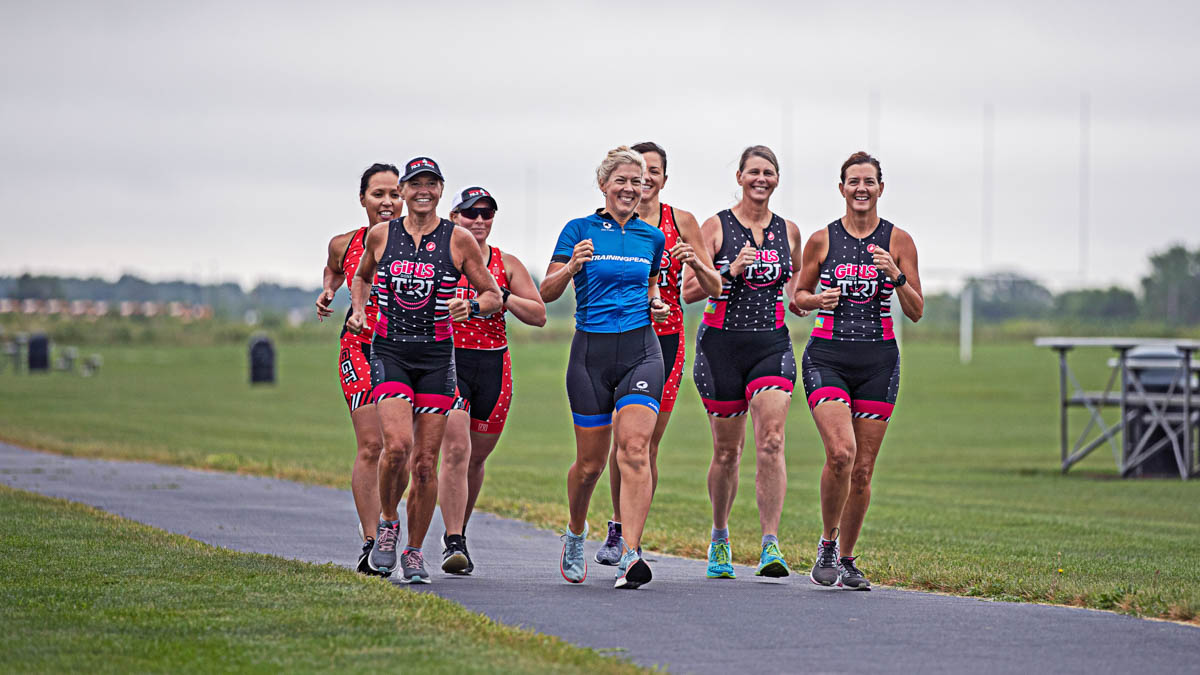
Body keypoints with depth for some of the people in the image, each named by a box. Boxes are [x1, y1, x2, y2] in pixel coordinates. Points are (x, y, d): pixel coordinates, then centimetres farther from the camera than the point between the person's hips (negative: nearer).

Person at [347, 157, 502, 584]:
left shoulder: (459, 240, 0)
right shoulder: (381, 235, 4)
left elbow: (493, 296, 6)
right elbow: (362, 275, 24)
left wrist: (472, 307, -14)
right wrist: (358, 309, 6)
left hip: (436, 356, 0)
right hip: (389, 352, 0)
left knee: (426, 461, 0)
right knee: (398, 444, -21)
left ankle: (414, 553, 15)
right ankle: (387, 523, 6)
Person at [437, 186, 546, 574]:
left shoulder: (507, 264, 11)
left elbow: (538, 315, 8)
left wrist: (502, 296, -7)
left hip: (493, 366, 4)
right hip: (447, 358, -4)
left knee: (476, 457, 10)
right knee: (456, 448, -18)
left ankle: (457, 532, 30)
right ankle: (454, 544, -18)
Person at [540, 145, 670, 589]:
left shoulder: (652, 237, 11)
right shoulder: (579, 231, 1)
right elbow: (545, 293, -2)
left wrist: (657, 306, 5)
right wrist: (571, 267, -20)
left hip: (641, 350, 1)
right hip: (592, 352, -1)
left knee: (635, 449, -17)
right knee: (591, 461, 6)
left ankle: (630, 556, -24)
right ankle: (575, 535, 34)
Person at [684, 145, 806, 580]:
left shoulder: (788, 231, 10)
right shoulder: (716, 227, 0)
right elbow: (690, 290, -4)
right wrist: (731, 271, -19)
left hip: (771, 344, 2)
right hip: (722, 344, -2)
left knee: (771, 442, -16)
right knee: (727, 451, 6)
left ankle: (770, 545, -19)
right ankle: (719, 538, 28)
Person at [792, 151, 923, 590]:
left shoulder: (898, 241, 4)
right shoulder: (822, 241, 4)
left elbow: (915, 312, 2)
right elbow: (798, 297, 15)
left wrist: (896, 275, -15)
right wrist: (817, 299, -7)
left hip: (878, 361, 1)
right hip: (827, 357, -1)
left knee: (862, 470, 2)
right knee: (840, 453, -21)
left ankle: (846, 559, 17)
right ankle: (827, 543, -1)